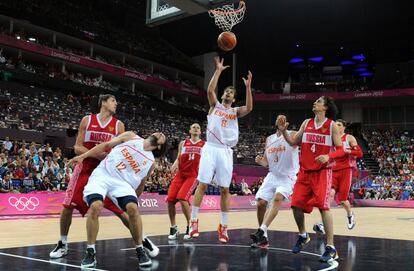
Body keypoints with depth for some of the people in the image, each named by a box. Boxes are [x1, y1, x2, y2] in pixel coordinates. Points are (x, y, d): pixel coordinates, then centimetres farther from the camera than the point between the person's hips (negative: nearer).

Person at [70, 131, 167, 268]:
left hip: (122, 181, 1)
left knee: (133, 208, -25)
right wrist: (82, 156, 2)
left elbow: (140, 186, 21)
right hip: (102, 173, -1)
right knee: (95, 206, -26)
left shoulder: (151, 162, 14)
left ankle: (140, 251, -5)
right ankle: (90, 253, -9)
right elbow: (106, 145, 8)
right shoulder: (131, 136, 10)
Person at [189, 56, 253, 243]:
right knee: (202, 185, -6)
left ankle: (223, 226, 8)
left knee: (224, 189, 1)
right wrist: (218, 70, -6)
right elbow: (210, 90, -5)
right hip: (210, 148, -1)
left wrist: (248, 87, -12)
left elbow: (249, 108, -6)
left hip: (226, 151, 2)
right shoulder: (215, 105, 13)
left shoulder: (236, 111, 15)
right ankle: (193, 221, 1)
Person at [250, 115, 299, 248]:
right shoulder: (269, 139, 11)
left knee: (277, 198, -29)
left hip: (288, 176, -6)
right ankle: (263, 237, 10)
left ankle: (261, 231, -34)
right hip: (272, 175, 6)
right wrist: (260, 161, -6)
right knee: (261, 203, -4)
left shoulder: (292, 135, -6)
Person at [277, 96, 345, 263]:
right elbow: (293, 142, 12)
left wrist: (328, 156, -23)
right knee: (296, 205, 2)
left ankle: (331, 247, -5)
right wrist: (283, 131, -2)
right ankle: (303, 235, 27)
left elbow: (341, 150, -4)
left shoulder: (332, 125, -4)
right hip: (305, 171, 5)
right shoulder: (306, 123, 9)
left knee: (323, 207, -13)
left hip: (322, 172, -5)